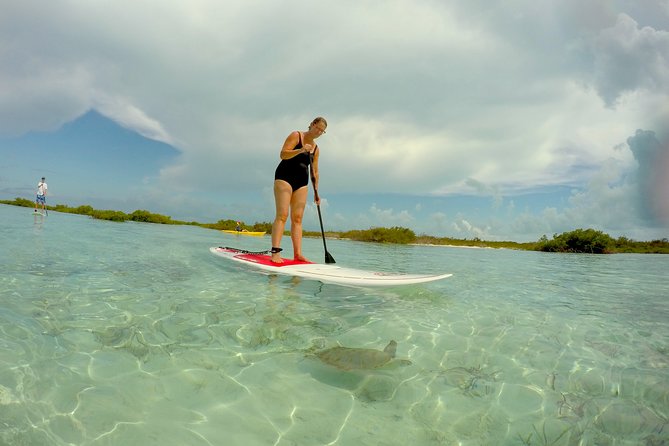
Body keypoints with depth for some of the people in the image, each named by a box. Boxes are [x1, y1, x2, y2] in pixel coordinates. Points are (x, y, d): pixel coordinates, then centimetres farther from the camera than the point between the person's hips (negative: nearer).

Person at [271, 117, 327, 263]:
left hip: (302, 182, 6)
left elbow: (315, 172, 18)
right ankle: (275, 252, -21)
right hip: (285, 177, -6)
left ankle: (298, 253, -4)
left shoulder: (316, 148, 16)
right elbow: (283, 154, -13)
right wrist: (300, 150, -26)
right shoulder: (296, 135, -1)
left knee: (297, 218, -1)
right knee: (282, 215, -16)